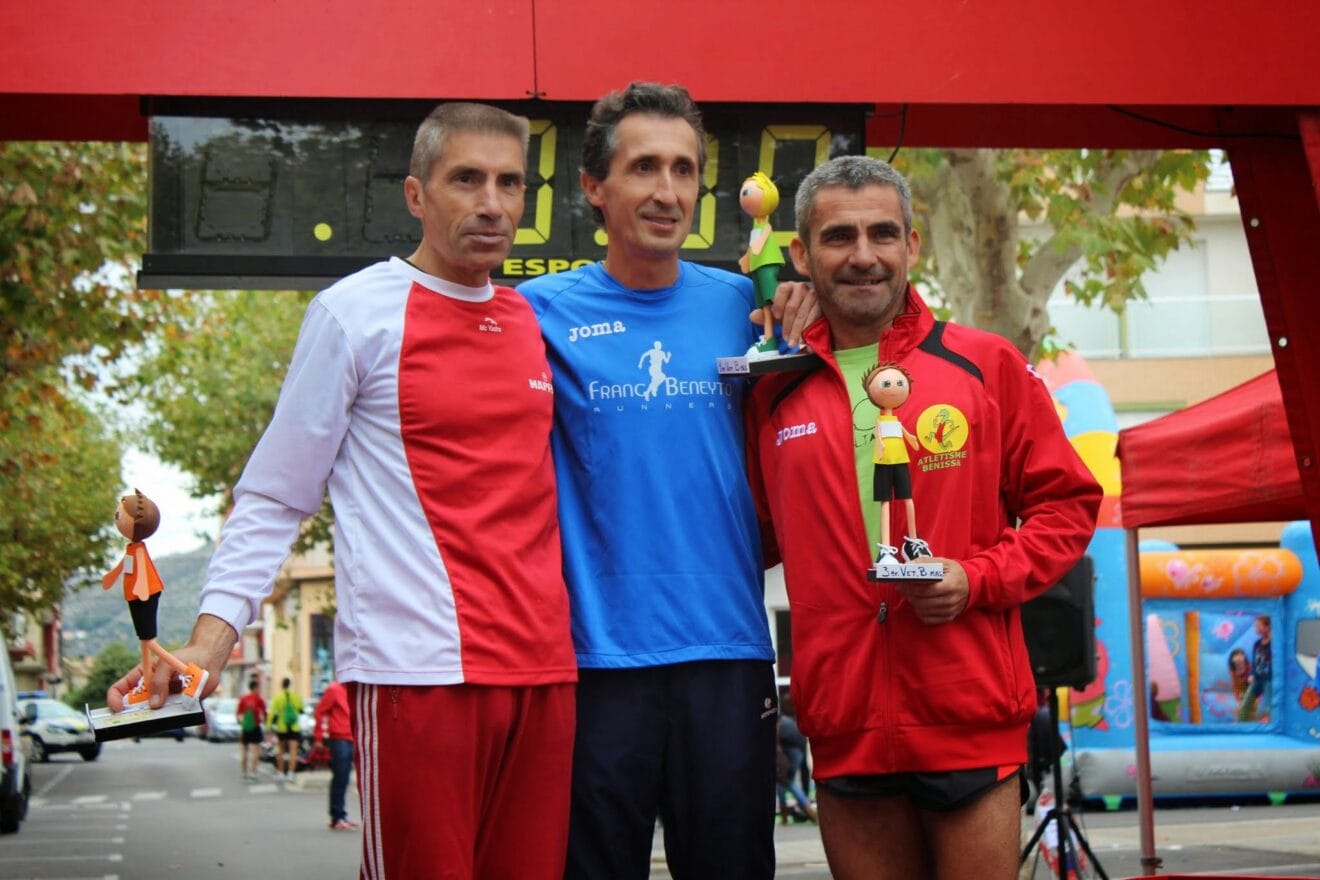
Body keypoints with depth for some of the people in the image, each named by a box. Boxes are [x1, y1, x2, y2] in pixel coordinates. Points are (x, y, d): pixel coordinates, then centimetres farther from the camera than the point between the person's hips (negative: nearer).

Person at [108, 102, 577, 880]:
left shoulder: (537, 320, 14)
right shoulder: (354, 313, -1)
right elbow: (273, 500, -1)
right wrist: (211, 639, -12)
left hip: (543, 669, 5)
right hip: (417, 669, -5)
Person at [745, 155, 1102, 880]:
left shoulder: (987, 366, 4)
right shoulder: (774, 392, 9)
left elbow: (1066, 502, 6)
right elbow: (761, 535, 20)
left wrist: (979, 578, -8)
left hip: (972, 719, -2)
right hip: (844, 730, 2)